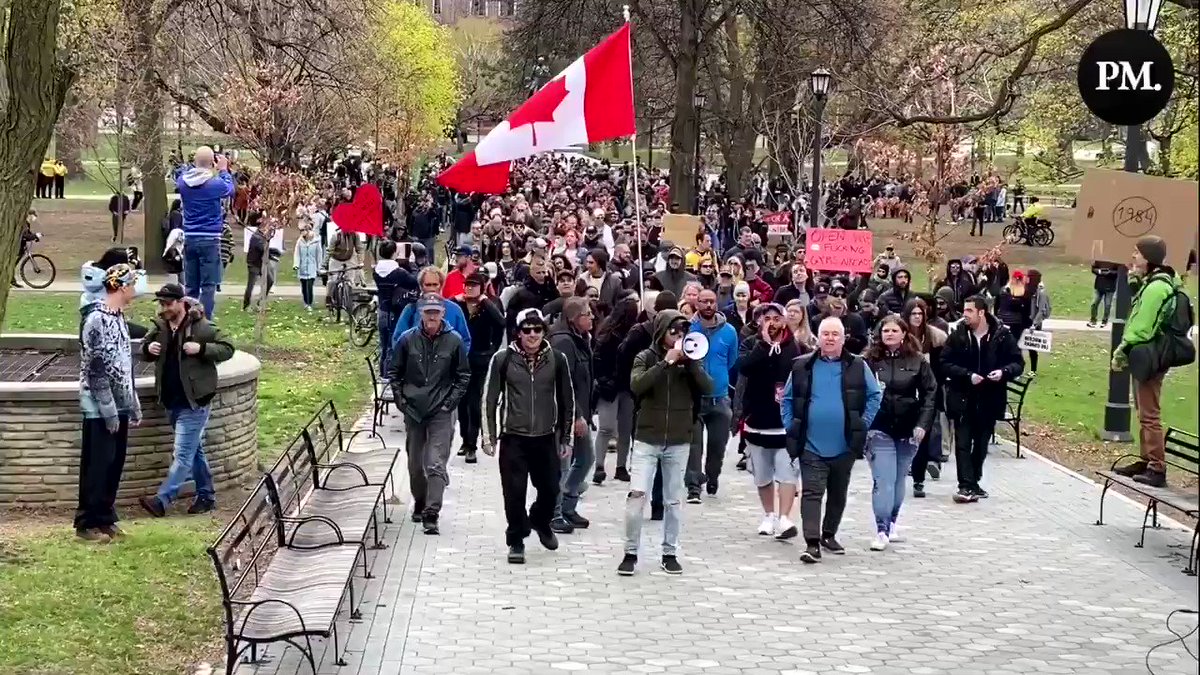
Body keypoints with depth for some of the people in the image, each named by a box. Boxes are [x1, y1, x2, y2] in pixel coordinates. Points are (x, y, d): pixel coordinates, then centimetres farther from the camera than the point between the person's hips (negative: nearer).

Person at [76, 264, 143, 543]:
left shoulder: (119, 317, 12)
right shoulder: (97, 320, -17)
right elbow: (97, 370, -19)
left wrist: (134, 405, 16)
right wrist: (109, 410, -18)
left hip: (119, 406, 8)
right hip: (100, 409, -8)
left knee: (114, 466, 12)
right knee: (96, 467, -1)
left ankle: (105, 519, 21)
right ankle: (86, 523, 8)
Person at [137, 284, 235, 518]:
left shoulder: (201, 327, -13)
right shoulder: (159, 325, 4)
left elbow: (227, 349, -9)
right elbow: (145, 348, 18)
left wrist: (201, 348, -23)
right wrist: (148, 348, -6)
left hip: (194, 402, -7)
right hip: (171, 402, 7)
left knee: (183, 454, -8)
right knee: (195, 450, 17)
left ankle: (162, 501, -11)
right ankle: (207, 495, 27)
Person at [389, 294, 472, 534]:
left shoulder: (454, 341, -4)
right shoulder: (407, 339, -1)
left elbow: (463, 376, 4)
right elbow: (394, 372, 8)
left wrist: (450, 401, -4)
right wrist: (400, 399, 0)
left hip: (441, 413, -2)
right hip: (413, 411, 2)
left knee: (436, 464, -11)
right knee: (415, 463, 14)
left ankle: (431, 514, -12)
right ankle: (419, 503, 34)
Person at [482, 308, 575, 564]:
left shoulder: (557, 359, 0)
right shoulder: (503, 359, -4)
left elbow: (567, 401, 8)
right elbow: (489, 399, 0)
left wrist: (566, 439, 8)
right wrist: (489, 437, -2)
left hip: (546, 438, 2)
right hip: (513, 438, -2)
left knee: (550, 489, 9)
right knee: (514, 492, -1)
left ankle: (540, 522, 40)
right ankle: (516, 541, 16)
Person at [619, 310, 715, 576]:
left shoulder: (688, 361, 4)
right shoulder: (646, 358, -2)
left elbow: (708, 389, -7)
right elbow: (636, 385, -19)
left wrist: (690, 362, -17)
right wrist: (665, 362, -22)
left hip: (678, 441, 2)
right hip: (647, 439, -2)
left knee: (673, 500, 8)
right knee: (637, 494, -9)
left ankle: (670, 553, 18)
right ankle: (630, 553, 1)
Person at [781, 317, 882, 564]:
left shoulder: (857, 367, 1)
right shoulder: (803, 366, 1)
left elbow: (874, 396, 7)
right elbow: (787, 399, 10)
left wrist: (863, 423, -1)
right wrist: (791, 426, 2)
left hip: (844, 445, 2)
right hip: (811, 445, -1)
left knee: (838, 494, 15)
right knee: (811, 493, -10)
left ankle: (829, 535, 32)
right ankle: (812, 543, -16)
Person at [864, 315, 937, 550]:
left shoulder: (917, 361, 0)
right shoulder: (871, 360, -3)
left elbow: (929, 393, 1)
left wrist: (922, 424, -7)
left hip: (908, 431, 2)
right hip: (879, 431, -2)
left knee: (899, 480, 14)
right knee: (884, 482, -8)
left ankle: (892, 522, 31)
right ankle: (882, 530, -5)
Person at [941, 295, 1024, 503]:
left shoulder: (1002, 335, -4)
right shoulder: (958, 335, -2)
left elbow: (1018, 363, 2)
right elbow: (945, 364, -3)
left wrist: (1004, 371, -19)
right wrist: (967, 375, -18)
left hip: (990, 399, 1)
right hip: (962, 398, -1)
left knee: (981, 444, 12)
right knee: (963, 443, -8)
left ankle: (973, 483, 25)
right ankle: (966, 486, -11)